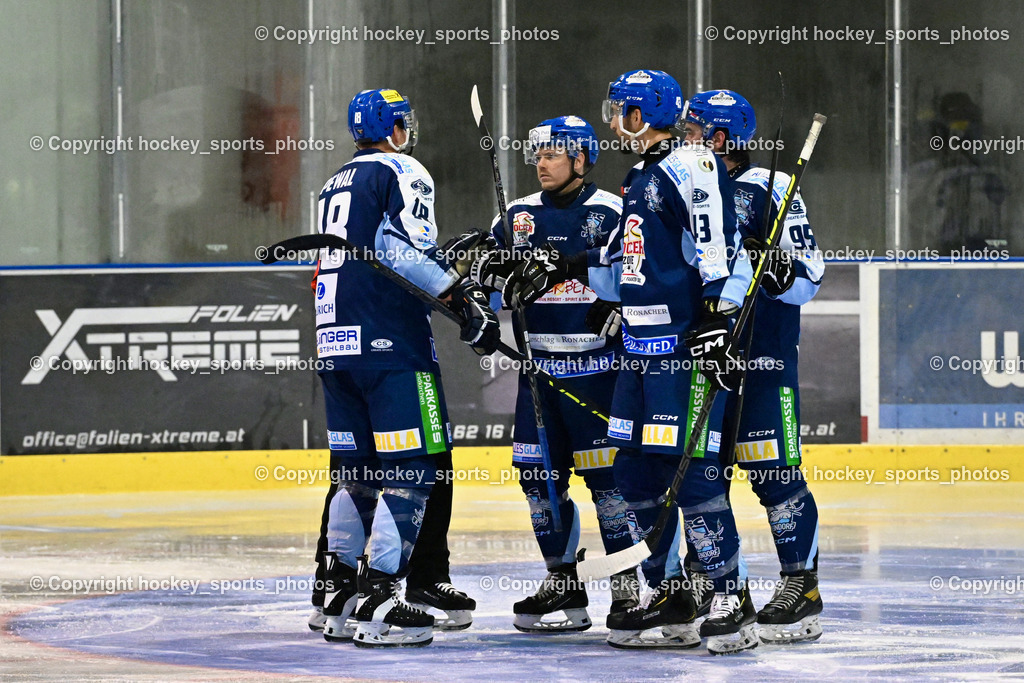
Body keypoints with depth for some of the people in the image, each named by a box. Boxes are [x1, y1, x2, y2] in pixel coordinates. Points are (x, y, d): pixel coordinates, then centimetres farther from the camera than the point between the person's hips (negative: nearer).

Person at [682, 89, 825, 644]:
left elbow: (809, 274, -11)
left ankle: (802, 586, -6)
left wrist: (774, 268, -30)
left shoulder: (769, 191, -8)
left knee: (774, 469, -10)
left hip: (762, 354, -8)